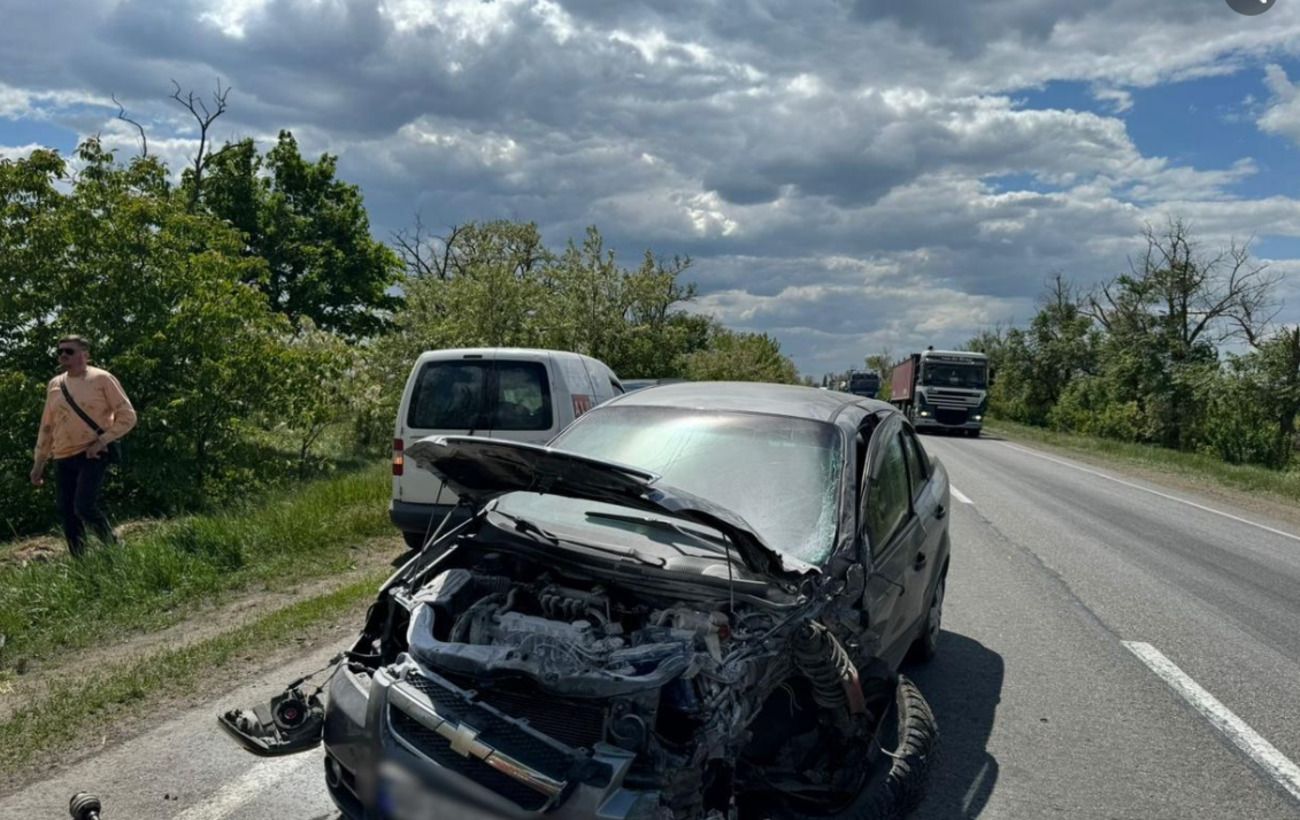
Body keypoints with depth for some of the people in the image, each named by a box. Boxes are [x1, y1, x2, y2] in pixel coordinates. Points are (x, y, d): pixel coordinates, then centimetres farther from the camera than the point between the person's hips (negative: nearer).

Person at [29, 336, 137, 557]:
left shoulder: (101, 379, -3)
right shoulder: (55, 384, 12)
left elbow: (127, 415, -4)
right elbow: (47, 426, 19)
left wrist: (103, 440, -14)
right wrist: (38, 463, 18)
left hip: (92, 455, -6)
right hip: (63, 459, 6)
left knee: (84, 506, -18)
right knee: (67, 514, 4)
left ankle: (113, 547, 3)